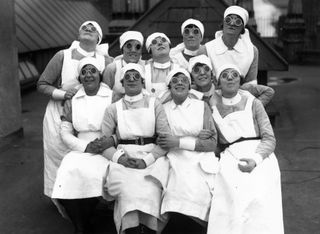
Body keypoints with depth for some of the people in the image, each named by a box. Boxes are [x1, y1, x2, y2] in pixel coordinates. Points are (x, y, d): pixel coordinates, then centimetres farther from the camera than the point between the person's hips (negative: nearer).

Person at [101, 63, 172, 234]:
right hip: (123, 161, 0)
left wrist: (146, 160, -11)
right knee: (129, 189, -30)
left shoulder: (154, 104, 11)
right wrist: (119, 157, -13)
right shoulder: (113, 109, 14)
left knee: (149, 191, -30)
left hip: (152, 159, 0)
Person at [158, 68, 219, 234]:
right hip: (175, 162, 0)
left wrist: (180, 142, -7)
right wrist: (197, 138, -4)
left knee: (194, 192, -22)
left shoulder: (201, 106, 11)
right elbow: (159, 142, 6)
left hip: (200, 162, 0)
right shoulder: (162, 109, 12)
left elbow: (212, 143, 5)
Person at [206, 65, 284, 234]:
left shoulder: (252, 103, 7)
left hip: (260, 157, 0)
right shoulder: (211, 103, 10)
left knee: (259, 201, -25)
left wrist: (256, 160, -16)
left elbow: (269, 138, 1)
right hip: (230, 158, 1)